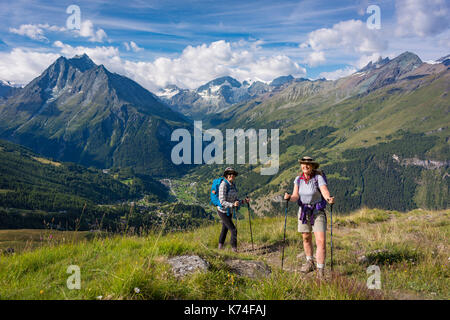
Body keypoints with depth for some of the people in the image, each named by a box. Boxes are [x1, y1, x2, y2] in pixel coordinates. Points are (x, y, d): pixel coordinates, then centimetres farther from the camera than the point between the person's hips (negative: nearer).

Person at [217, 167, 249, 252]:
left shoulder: (233, 185, 1)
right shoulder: (223, 185, -24)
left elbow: (235, 200, 6)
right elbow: (222, 202, -28)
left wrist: (243, 201, -10)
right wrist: (233, 205, -42)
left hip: (229, 211, 8)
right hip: (223, 211, -8)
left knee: (225, 229, 22)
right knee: (233, 230, -8)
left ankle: (220, 246, 41)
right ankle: (234, 248, 10)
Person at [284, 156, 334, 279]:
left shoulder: (318, 177, -15)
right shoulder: (298, 179, -3)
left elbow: (325, 191, -30)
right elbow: (295, 196, -12)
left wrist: (329, 198, -52)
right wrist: (289, 197, -34)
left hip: (318, 212, -4)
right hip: (303, 211, 4)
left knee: (321, 241, -13)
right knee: (306, 238, 17)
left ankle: (320, 271, -9)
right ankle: (310, 263, 39)